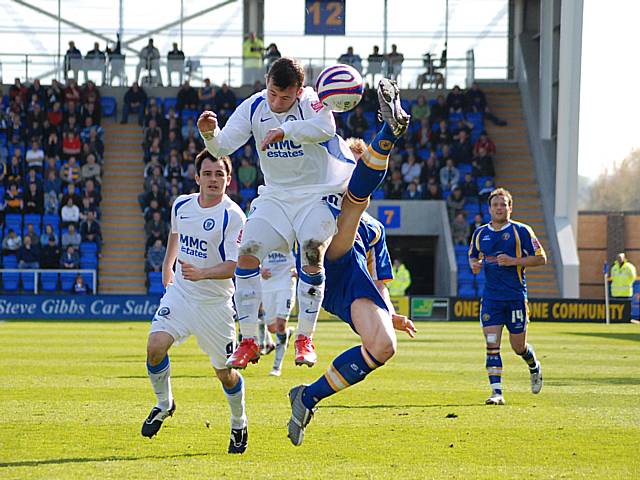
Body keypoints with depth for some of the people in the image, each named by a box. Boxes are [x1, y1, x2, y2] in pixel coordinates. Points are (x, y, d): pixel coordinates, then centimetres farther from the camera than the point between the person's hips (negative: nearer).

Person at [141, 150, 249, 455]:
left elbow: (233, 266, -21)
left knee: (224, 372, 4)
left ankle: (239, 426, 30)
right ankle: (164, 404, 8)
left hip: (215, 302, -4)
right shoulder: (181, 205, 2)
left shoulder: (233, 216, -16)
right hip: (180, 292, 4)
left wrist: (202, 273, -36)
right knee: (155, 346, -18)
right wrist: (167, 266, 29)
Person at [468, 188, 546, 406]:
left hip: (516, 296, -3)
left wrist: (514, 261, -15)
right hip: (491, 296, 3)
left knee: (518, 346, 5)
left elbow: (540, 258, -3)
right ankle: (497, 392, -9)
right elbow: (473, 256, 25)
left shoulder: (521, 231, -3)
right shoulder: (480, 233, 9)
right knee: (491, 345, -9)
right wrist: (474, 264, 1)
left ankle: (535, 367, 39)